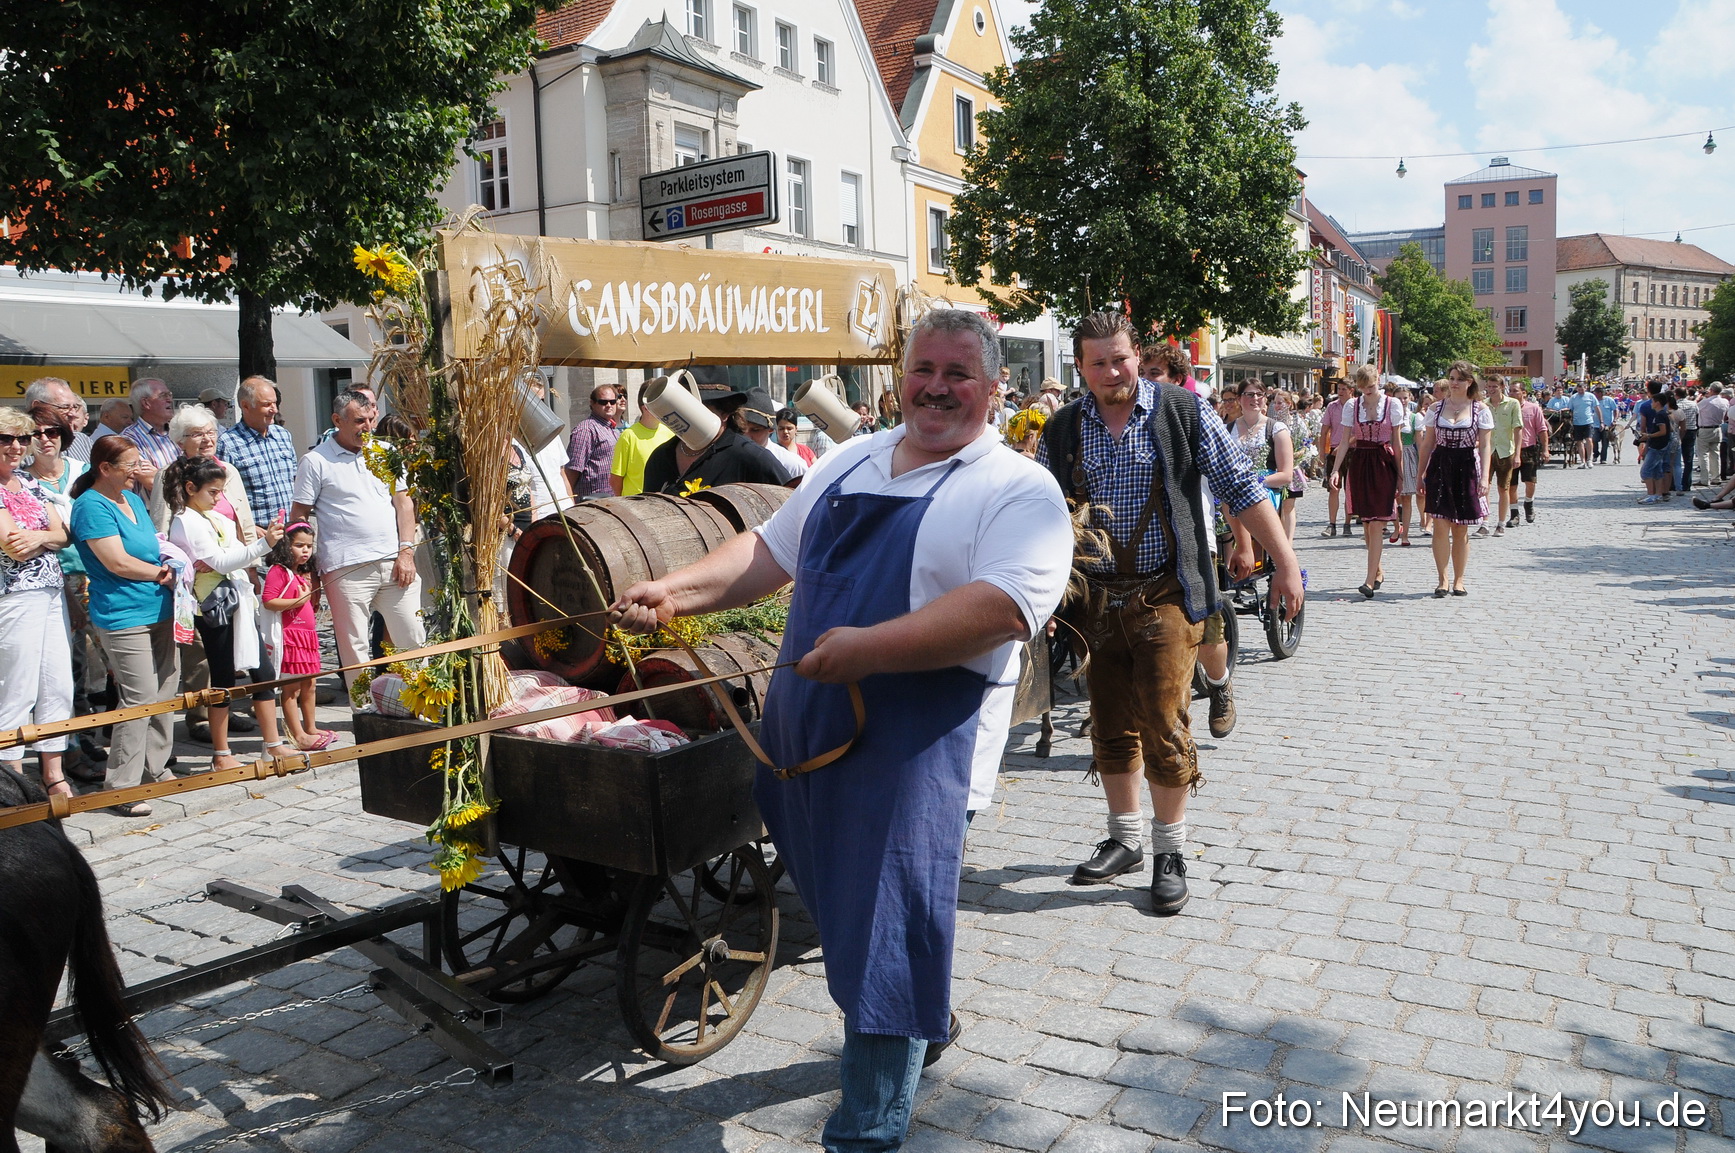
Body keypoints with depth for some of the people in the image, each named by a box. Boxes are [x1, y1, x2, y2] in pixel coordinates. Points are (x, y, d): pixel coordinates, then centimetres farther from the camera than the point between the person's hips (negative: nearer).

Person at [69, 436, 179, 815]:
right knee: (140, 698, -9)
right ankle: (122, 788, -1)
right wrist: (163, 573, -6)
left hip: (158, 611, 9)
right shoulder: (91, 506, -11)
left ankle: (155, 768, 28)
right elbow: (117, 562, -18)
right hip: (123, 617, -9)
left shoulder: (133, 499, 15)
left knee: (166, 688, 14)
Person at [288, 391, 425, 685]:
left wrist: (406, 551, 2)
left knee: (413, 640, 4)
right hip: (347, 569, -3)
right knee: (354, 649, -1)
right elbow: (298, 517, 2)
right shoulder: (316, 461, 1)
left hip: (394, 562, 4)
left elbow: (403, 502, 13)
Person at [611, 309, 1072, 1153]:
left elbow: (1006, 607, -23)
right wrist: (679, 592, -2)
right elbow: (771, 548, 14)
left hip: (914, 749, -7)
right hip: (807, 728, 7)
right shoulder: (850, 462, 14)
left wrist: (868, 649, -29)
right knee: (842, 904, 22)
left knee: (885, 940, -4)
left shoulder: (1018, 491, -7)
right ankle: (924, 1026, 47)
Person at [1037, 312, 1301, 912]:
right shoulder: (1061, 432, 6)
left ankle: (1170, 853, 12)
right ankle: (1125, 840, 29)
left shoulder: (1183, 412, -3)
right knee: (1110, 728, 12)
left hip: (1165, 595, -3)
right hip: (1096, 598, 4)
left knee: (1162, 727, -6)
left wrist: (1285, 562, -6)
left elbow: (1242, 489, -2)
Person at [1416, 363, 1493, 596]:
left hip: (1467, 469, -1)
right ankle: (1442, 579, -2)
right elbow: (1427, 443, 11)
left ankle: (1458, 580, 15)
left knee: (1461, 529, 5)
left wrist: (1484, 477, -11)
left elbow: (1485, 445, -1)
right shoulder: (1436, 408, 8)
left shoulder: (1481, 409, 3)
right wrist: (1421, 474, 9)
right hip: (1440, 468, 1)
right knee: (1441, 526, -8)